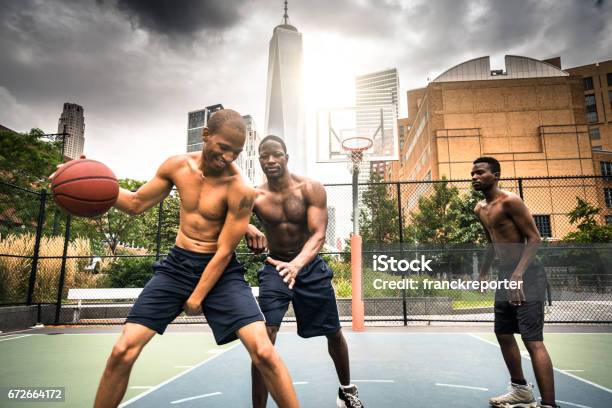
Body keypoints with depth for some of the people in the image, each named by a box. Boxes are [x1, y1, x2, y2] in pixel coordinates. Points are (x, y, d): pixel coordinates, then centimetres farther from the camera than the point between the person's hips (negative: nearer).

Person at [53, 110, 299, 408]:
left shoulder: (240, 190, -18)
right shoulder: (177, 166, -3)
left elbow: (224, 252, -14)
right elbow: (136, 203, 10)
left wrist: (197, 297, -11)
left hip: (220, 270, -4)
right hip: (177, 264, 4)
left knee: (263, 352, -17)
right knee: (122, 352, -1)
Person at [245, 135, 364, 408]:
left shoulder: (312, 189, -16)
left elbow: (319, 234, -24)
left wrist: (297, 264, -43)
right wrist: (246, 228, -42)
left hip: (311, 266, 1)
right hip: (275, 267, 0)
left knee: (334, 333, 14)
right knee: (264, 337, -17)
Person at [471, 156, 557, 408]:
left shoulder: (510, 201, -12)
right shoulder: (480, 209, 13)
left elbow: (534, 238, -16)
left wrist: (518, 273, -26)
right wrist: (482, 274, 18)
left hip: (526, 276, -9)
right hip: (505, 276, 9)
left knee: (533, 340, -12)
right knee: (503, 334, 16)